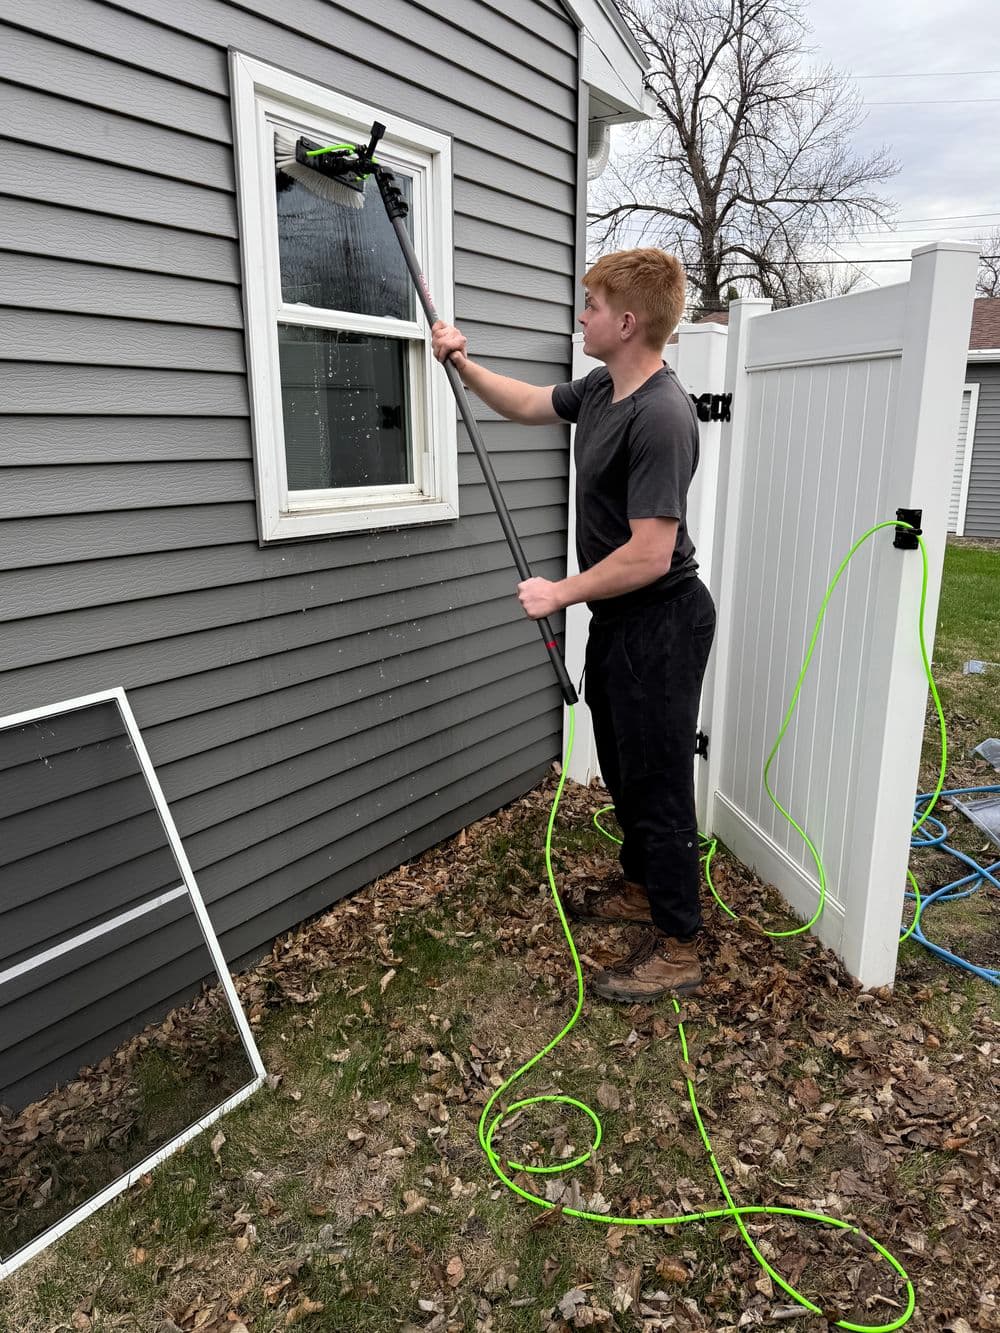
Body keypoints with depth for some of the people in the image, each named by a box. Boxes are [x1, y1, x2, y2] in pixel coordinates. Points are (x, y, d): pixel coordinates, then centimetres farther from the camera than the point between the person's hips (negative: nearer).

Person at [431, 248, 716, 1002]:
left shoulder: (660, 417, -25)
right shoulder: (601, 389, 5)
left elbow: (649, 555, -28)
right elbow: (529, 406, 23)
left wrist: (561, 593, -17)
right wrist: (464, 365, 12)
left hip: (660, 626, -10)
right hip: (618, 621, 10)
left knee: (659, 784, 1)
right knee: (624, 769, 22)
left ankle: (677, 947, 17)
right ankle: (641, 888, 42)